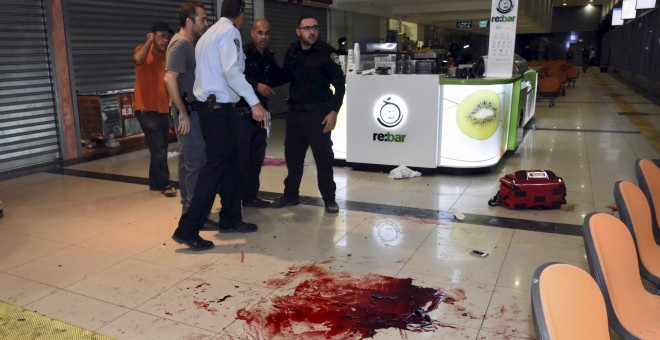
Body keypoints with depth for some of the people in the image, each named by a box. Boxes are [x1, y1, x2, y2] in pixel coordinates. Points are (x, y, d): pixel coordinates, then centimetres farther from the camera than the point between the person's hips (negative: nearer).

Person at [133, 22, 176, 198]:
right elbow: (137, 59, -28)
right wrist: (149, 41, -16)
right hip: (146, 109, -6)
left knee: (161, 148, 11)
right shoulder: (142, 50, -3)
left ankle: (155, 182, 24)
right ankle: (164, 184, 1)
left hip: (163, 109, 6)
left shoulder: (167, 55, 11)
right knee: (158, 148, -9)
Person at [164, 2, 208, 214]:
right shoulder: (180, 44, -14)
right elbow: (170, 79, -25)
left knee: (188, 161, 15)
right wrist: (183, 113, -23)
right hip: (187, 113, -10)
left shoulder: (190, 43, 15)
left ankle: (188, 207, 25)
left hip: (192, 110, 10)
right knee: (196, 162, -7)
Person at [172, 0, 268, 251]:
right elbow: (232, 70, -22)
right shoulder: (229, 31, -8)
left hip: (210, 106, 10)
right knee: (215, 166, -9)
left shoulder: (210, 33, 21)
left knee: (230, 163, 13)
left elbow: (211, 70, 17)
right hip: (219, 108, -10)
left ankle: (230, 218, 21)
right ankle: (187, 229, -7)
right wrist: (254, 102, -25)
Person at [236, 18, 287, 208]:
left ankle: (250, 196, 23)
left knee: (256, 157, 12)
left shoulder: (269, 57, 13)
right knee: (240, 158, -7)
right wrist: (256, 86, -24)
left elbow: (275, 80, 22)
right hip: (242, 112, -8)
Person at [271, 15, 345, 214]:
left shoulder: (326, 52, -8)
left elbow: (340, 84, -8)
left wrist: (334, 111, -14)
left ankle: (329, 199, 12)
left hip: (318, 112, -5)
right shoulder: (292, 52, 6)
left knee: (323, 157, 0)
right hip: (295, 112, 5)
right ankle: (290, 195, 27)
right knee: (292, 155, 12)